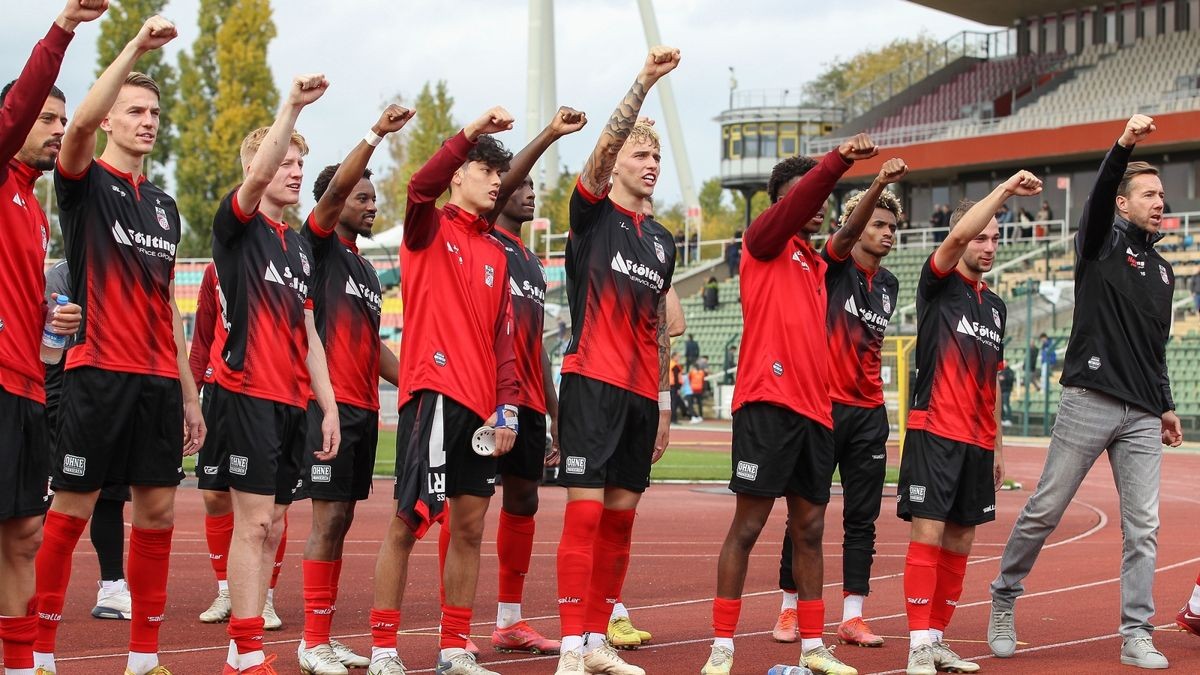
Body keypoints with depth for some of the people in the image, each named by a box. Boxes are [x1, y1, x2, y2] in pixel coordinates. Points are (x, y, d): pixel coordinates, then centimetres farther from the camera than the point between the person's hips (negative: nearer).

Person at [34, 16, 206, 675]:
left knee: (157, 511, 5)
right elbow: (79, 124, -23)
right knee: (70, 510, -3)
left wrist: (189, 393, 16)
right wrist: (136, 47, -28)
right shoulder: (86, 183, 1)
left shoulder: (165, 205, 18)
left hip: (160, 380, 6)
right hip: (98, 373, -6)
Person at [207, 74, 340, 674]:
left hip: (293, 400, 8)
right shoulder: (237, 225, -1)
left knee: (271, 525, 7)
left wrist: (328, 406, 12)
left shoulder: (298, 247, 19)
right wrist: (292, 105, -29)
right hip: (247, 392, -8)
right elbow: (256, 176, -24)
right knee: (254, 521, -11)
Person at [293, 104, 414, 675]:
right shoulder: (319, 246, -2)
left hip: (364, 407, 8)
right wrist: (376, 135, -27)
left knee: (341, 520, 9)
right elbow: (335, 187, -20)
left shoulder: (366, 269, 20)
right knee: (327, 517, -8)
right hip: (330, 402, -8)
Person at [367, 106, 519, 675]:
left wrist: (507, 406, 4)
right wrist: (472, 132, -26)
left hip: (482, 406, 6)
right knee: (408, 523, -4)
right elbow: (420, 187, -21)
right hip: (434, 393, -6)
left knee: (469, 527, 8)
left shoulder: (496, 255, 18)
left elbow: (503, 338, 15)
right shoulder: (431, 229, 2)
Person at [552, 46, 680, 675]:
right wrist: (644, 80, -26)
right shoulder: (592, 213, 1)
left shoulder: (662, 239, 17)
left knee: (620, 518, 7)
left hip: (642, 394, 6)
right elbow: (603, 147, -17)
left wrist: (664, 400, 18)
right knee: (585, 512, -10)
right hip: (593, 382, -6)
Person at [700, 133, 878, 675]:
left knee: (810, 529, 10)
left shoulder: (816, 265, 22)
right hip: (767, 403, -7)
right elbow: (796, 204, -18)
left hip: (815, 411, 7)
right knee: (748, 525, -5)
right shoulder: (765, 241, 2)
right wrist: (838, 160, -29)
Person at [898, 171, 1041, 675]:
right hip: (935, 431, -7)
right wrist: (1003, 191, -23)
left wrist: (998, 446, 20)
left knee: (960, 539, 7)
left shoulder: (996, 305, 19)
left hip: (979, 440, 7)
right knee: (928, 533, -10)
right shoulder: (940, 285, 0)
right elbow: (958, 236, -21)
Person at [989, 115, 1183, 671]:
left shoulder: (1163, 271, 20)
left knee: (1143, 526, -1)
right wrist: (1124, 145, -34)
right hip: (1089, 401, -5)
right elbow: (1098, 198, -19)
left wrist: (1166, 406, 19)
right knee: (1044, 511, -1)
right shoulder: (1102, 243, 3)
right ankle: (1004, 599, 16)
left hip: (1142, 416, 5)